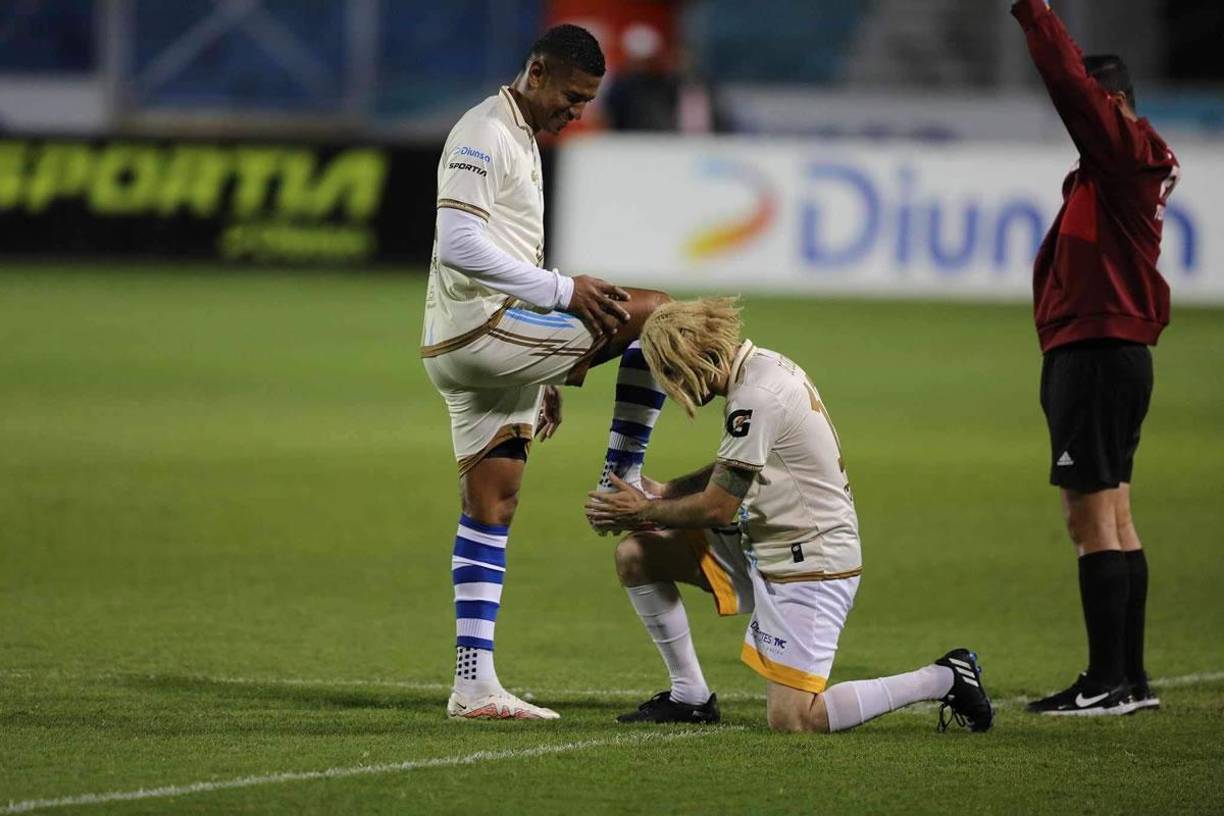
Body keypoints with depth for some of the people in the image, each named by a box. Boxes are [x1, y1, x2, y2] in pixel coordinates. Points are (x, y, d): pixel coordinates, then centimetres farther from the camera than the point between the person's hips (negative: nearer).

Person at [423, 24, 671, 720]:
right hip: (482, 329, -10)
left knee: (491, 511, 6)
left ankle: (474, 686, 4)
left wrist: (545, 376, 28)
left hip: (472, 353, 10)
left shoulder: (523, 141, 24)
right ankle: (622, 481, 1)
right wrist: (562, 290, -20)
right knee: (659, 312, -8)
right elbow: (459, 247, -20)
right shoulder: (484, 135, -9)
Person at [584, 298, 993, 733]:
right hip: (763, 547, 10)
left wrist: (645, 511, -2)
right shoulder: (765, 364, 6)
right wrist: (665, 491, 10)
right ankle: (689, 696, 16)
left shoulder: (755, 399, -24)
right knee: (635, 555, 7)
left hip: (809, 565, -10)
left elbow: (717, 508, -18)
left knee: (792, 719, -12)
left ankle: (944, 678, 0)